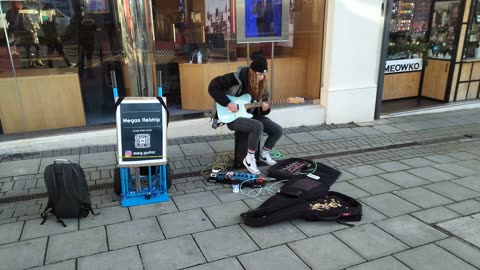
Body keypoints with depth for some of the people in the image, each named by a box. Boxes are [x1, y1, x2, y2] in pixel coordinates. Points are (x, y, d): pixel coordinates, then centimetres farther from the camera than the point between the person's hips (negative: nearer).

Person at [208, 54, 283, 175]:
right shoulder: (236, 78, -18)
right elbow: (213, 87, -17)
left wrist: (265, 108, -16)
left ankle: (264, 154, 17)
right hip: (233, 117, -6)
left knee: (278, 131, -8)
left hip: (250, 115, 7)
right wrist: (227, 103, -21)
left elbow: (260, 108, 9)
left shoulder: (261, 84, 2)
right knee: (258, 126, -35)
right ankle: (249, 158, -15)